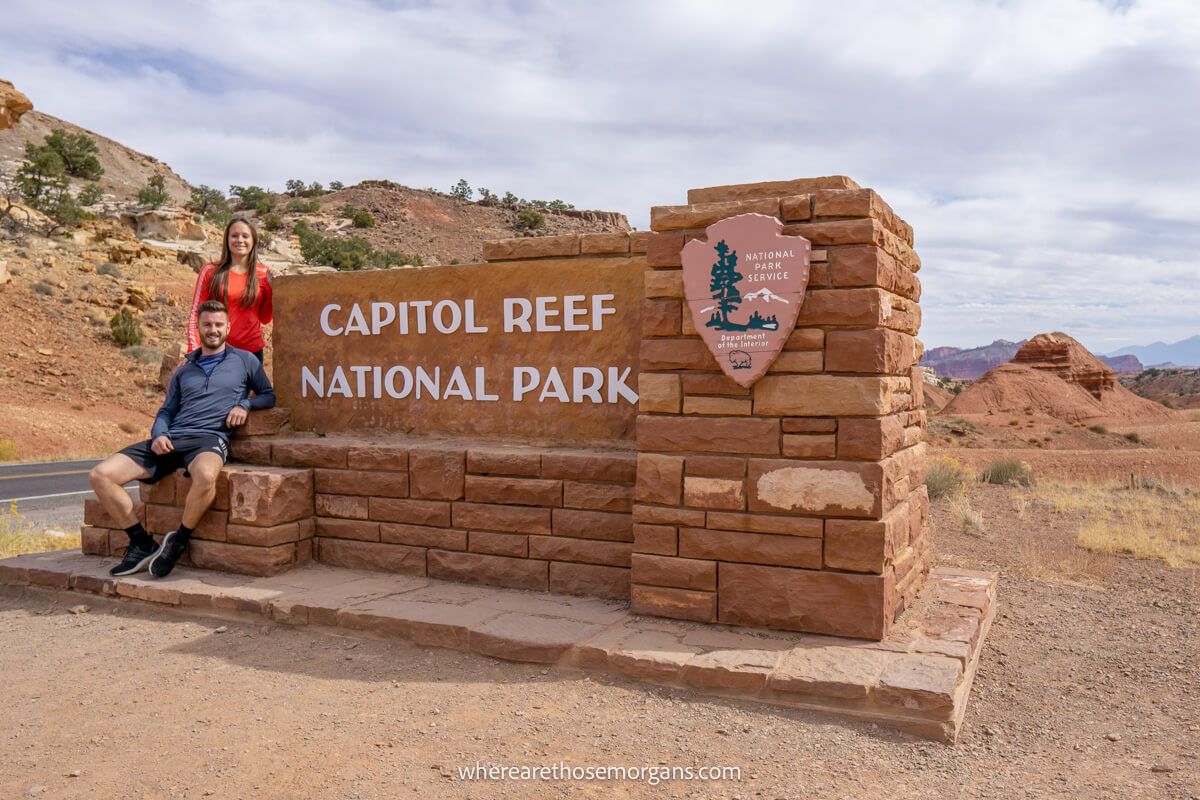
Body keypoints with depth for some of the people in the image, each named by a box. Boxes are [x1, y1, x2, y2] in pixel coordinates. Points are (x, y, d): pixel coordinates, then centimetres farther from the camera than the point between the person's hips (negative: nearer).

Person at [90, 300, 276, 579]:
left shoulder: (244, 360, 15)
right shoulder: (184, 369, 25)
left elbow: (269, 395, 15)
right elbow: (166, 411, 24)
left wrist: (244, 404, -5)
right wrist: (159, 434, 2)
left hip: (210, 438, -5)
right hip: (171, 439, 5)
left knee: (205, 475, -42)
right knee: (100, 475, -12)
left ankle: (178, 541, -16)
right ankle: (142, 544, -2)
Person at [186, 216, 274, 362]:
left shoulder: (263, 273, 4)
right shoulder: (210, 271, 2)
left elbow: (265, 318, 8)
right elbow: (196, 313, 3)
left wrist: (273, 290, -5)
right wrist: (194, 351, -8)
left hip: (251, 350, 1)